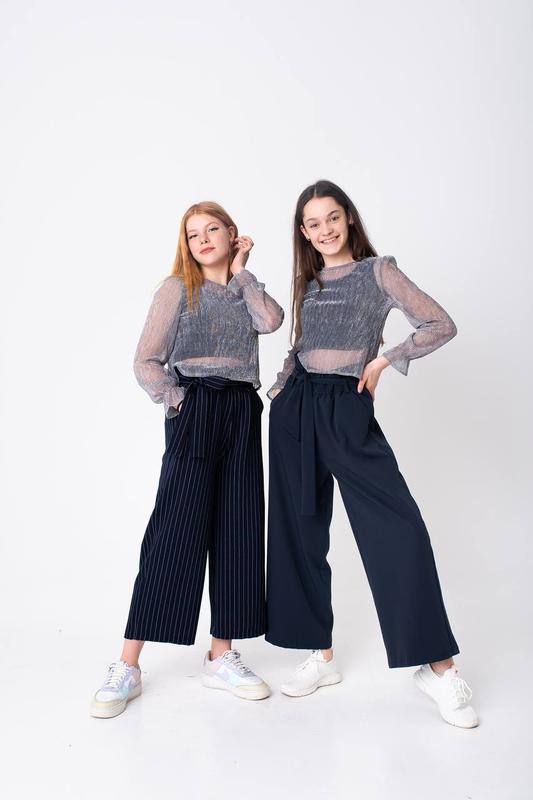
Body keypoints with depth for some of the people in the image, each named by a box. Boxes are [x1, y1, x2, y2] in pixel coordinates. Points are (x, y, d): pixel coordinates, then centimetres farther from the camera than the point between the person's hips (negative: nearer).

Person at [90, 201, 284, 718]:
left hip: (242, 413, 5)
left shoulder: (244, 292, 17)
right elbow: (146, 362, -2)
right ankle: (127, 667, 2)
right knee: (175, 532, -8)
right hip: (194, 411, -4)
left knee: (237, 530, 3)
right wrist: (176, 402, -10)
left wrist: (240, 271, 1)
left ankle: (221, 656, 15)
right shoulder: (178, 289, 4)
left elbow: (271, 321, -7)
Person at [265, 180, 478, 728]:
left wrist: (383, 360, -7)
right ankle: (321, 656, 19)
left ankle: (436, 664, 2)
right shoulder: (306, 283, 15)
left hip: (348, 409, -5)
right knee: (301, 532, 5)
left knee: (398, 529, -12)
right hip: (295, 409, 5)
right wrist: (281, 391, 5)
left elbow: (441, 326, -3)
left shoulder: (378, 271, 2)